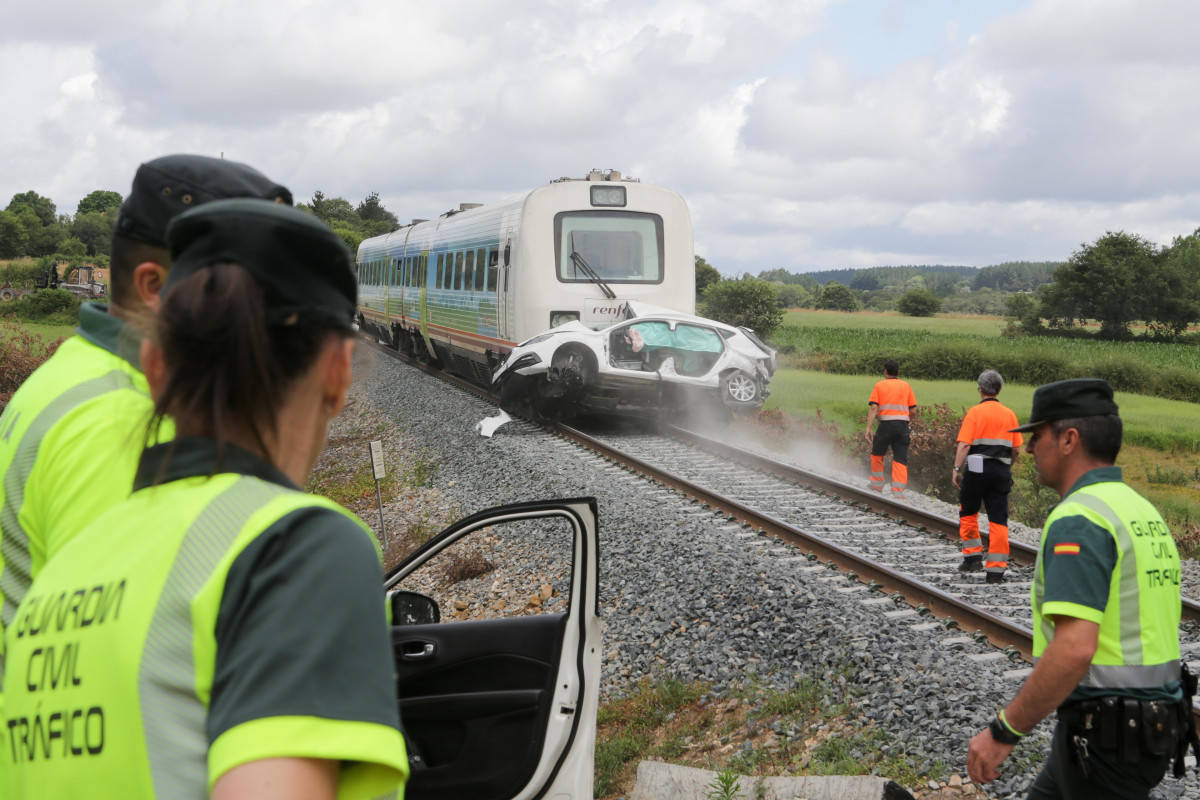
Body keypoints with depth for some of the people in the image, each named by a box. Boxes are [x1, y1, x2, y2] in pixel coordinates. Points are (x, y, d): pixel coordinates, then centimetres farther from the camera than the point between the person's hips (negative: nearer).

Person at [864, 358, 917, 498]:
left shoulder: (879, 385, 5)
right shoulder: (906, 386, 11)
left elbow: (873, 408, -6)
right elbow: (913, 409, 7)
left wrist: (868, 428, -8)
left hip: (886, 424, -2)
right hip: (903, 426, 2)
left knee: (876, 455, 18)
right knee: (900, 460, 2)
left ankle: (877, 488, 22)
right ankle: (899, 494, -6)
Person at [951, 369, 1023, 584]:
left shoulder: (975, 412, -5)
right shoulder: (1009, 415, 8)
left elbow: (964, 444, -13)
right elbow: (1017, 449, 8)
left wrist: (956, 469, -11)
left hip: (977, 469, -3)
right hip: (1001, 472, 3)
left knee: (968, 513, 16)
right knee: (998, 520, 3)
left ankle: (973, 557, 13)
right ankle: (996, 569, 1)